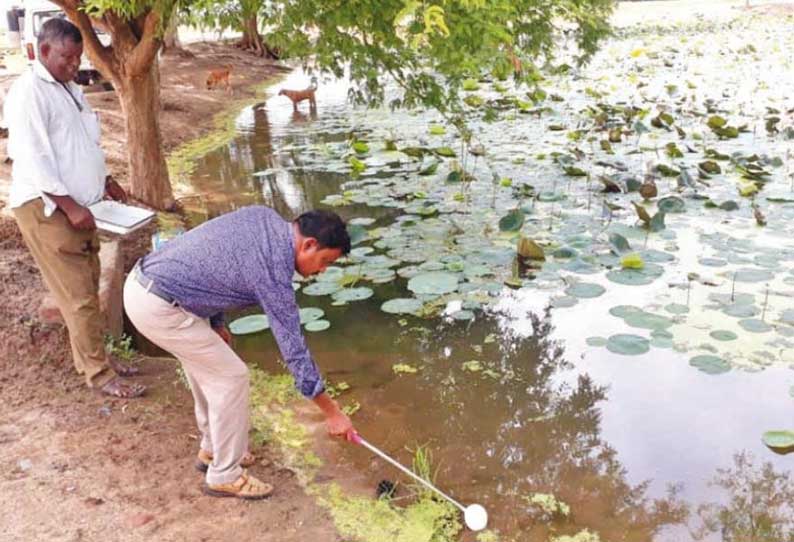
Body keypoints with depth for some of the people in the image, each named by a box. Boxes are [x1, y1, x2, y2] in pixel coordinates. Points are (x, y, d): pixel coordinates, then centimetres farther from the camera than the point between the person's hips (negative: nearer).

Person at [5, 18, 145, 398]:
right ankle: (100, 374, 2)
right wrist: (69, 205, -23)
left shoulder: (67, 89, 16)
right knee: (79, 296, -5)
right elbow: (33, 157, -21)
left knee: (87, 289, 13)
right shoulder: (29, 91, -14)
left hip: (76, 205, 9)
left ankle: (93, 359, 25)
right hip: (46, 209, -9)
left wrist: (105, 181, 21)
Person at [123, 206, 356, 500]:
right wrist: (331, 412, -6)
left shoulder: (263, 215, 4)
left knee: (208, 370, 21)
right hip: (157, 307, -9)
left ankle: (213, 450, 38)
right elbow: (293, 349, -14)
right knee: (230, 377, 0)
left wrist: (217, 323, 18)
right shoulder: (273, 270, -18)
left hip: (140, 282, 9)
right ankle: (225, 476, 15)